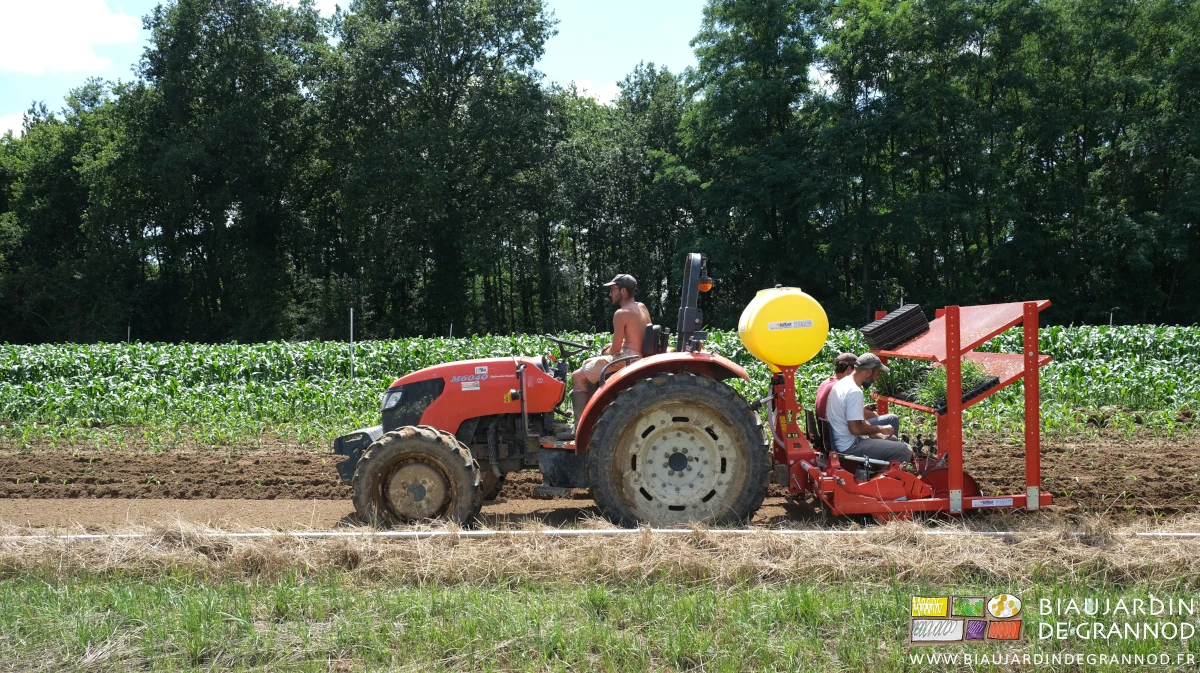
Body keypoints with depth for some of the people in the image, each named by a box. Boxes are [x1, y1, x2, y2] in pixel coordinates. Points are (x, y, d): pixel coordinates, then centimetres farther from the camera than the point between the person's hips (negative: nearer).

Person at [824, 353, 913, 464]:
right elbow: (856, 428, -27)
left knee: (892, 439, 26)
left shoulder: (842, 384, 9)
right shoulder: (854, 392, -23)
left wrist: (877, 434, 9)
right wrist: (881, 429, -11)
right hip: (851, 446, -11)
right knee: (905, 451, -13)